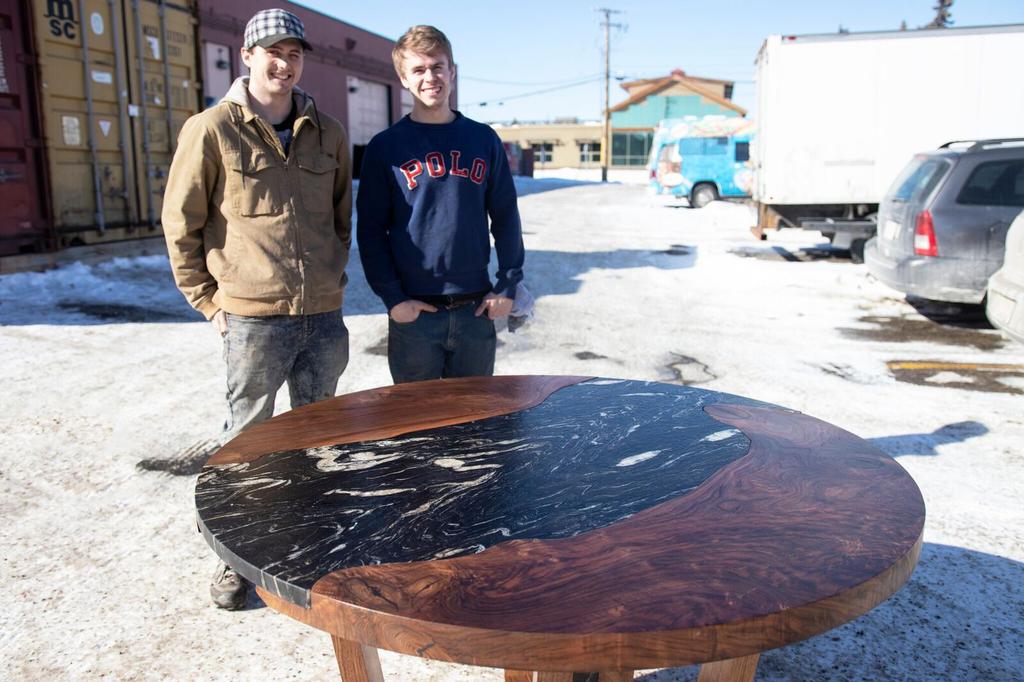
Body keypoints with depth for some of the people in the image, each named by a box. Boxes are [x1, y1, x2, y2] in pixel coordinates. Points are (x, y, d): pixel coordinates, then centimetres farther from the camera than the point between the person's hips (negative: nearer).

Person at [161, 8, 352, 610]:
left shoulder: (327, 133, 8)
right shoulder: (211, 131, -4)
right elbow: (181, 224, 0)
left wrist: (333, 279, 12)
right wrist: (209, 300, -2)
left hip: (324, 316, 4)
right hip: (253, 317, -4)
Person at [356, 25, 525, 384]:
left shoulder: (484, 139, 7)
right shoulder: (384, 147, 2)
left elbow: (505, 217, 9)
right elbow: (370, 230, 0)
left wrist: (508, 285, 1)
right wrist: (392, 297, -8)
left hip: (476, 310, 2)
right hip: (413, 312, -2)